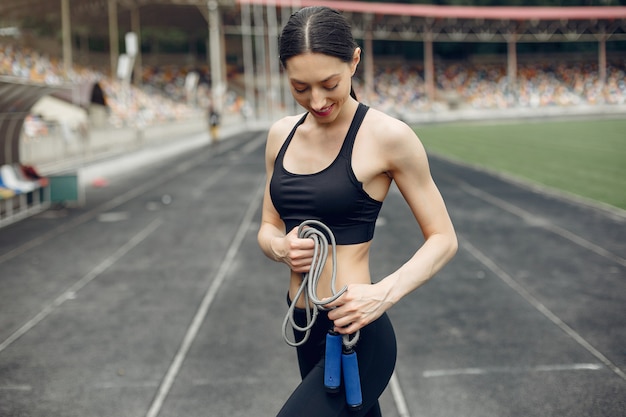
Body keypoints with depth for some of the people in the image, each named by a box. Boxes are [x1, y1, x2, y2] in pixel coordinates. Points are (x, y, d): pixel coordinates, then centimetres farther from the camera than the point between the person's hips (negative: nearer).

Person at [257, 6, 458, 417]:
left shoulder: (387, 136, -13)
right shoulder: (282, 135, 4)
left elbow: (443, 239, -8)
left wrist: (384, 293, -24)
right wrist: (280, 247, -10)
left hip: (356, 337, -6)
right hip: (305, 331, 7)